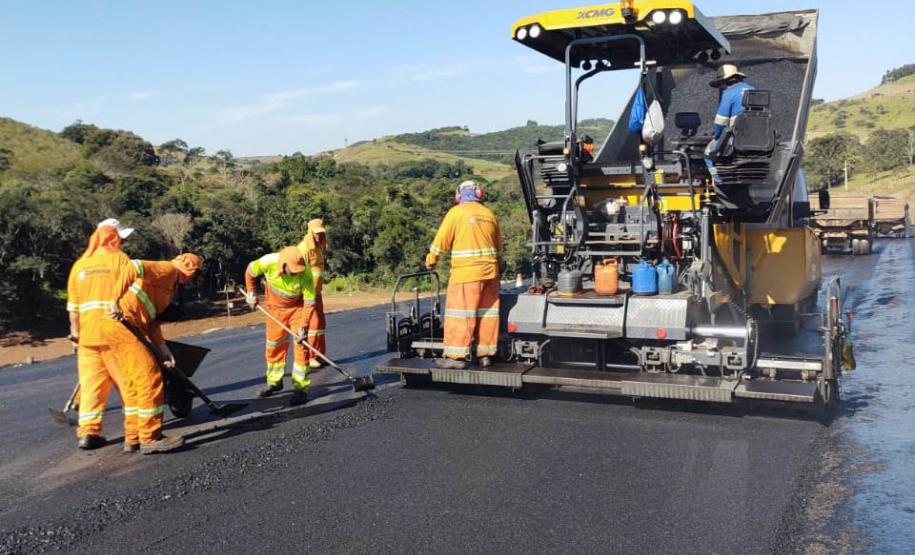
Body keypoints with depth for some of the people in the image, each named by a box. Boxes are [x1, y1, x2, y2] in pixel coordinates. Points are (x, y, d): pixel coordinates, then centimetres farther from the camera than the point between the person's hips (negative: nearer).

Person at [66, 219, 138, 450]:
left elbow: (73, 306, 12)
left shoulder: (79, 265, 12)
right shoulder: (119, 259, -3)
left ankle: (88, 431, 1)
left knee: (91, 382, 6)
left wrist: (75, 333, 17)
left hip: (87, 334, 5)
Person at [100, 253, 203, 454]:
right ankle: (150, 438, -2)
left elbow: (152, 321, 20)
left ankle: (133, 438, 23)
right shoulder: (168, 269, -3)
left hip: (121, 325, 11)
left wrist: (164, 351, 11)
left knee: (134, 381, 16)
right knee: (150, 377, -8)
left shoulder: (169, 284, 25)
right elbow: (134, 267, -22)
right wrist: (116, 300, -31)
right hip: (120, 322, -11)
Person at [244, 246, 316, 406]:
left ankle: (300, 388, -4)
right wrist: (252, 293, -3)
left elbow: (309, 302, -25)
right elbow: (250, 272, -7)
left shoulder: (306, 273, -34)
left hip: (297, 308, -2)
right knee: (273, 345, 12)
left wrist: (303, 325, -32)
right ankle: (274, 382, 31)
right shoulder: (267, 262, -31)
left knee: (301, 346, -11)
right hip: (275, 307, 3)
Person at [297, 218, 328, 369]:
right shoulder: (303, 248, -15)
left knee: (320, 323, 13)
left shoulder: (318, 247, 14)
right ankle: (308, 358, -2)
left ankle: (319, 356, 21)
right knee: (312, 323, -9)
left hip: (316, 292, 10)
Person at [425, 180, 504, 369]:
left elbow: (442, 240, -3)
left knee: (460, 312, -4)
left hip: (466, 272, -6)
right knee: (487, 312, 9)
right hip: (490, 272, 6)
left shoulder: (456, 212, -3)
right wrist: (497, 263, 40)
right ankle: (485, 354, 14)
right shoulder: (489, 214, 14)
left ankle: (457, 356, -5)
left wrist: (431, 260, 11)